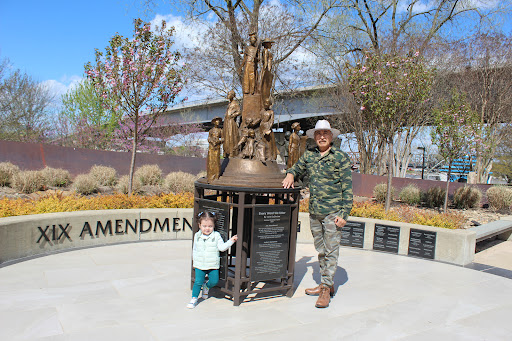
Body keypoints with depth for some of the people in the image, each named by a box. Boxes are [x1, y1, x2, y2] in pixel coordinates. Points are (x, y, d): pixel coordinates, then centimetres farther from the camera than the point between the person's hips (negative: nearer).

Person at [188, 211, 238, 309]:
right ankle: (194, 298, 14)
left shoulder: (216, 236, -4)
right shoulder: (197, 236, 3)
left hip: (213, 265, -1)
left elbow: (222, 247, -8)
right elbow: (194, 249, 15)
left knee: (214, 281, -5)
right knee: (198, 282, -4)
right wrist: (194, 260, 17)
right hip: (199, 264, 1)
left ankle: (206, 286, 28)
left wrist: (231, 241, -20)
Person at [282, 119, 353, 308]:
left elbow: (347, 187, -5)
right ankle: (326, 284, 27)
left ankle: (326, 289, 8)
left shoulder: (340, 157, -4)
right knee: (320, 250, 14)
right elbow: (297, 168, 27)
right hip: (314, 212, 5)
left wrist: (344, 213, -10)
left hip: (333, 212, -5)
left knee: (331, 250, -1)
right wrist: (290, 174, 3)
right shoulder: (308, 155, 9)